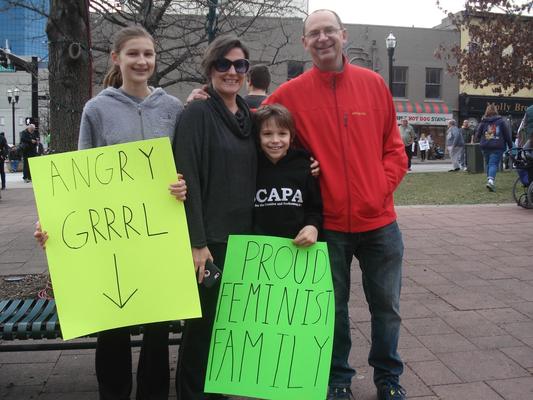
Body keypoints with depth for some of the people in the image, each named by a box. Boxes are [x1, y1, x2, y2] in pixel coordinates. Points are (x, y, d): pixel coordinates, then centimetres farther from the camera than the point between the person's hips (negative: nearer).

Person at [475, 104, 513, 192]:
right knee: (494, 164, -6)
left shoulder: (483, 122, 2)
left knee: (488, 164, 15)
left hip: (485, 147, 2)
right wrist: (510, 146, 8)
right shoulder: (501, 121, 0)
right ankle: (491, 180, -27)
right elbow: (507, 135, 1)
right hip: (497, 147, -2)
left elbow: (477, 135, 3)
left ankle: (490, 180, 18)